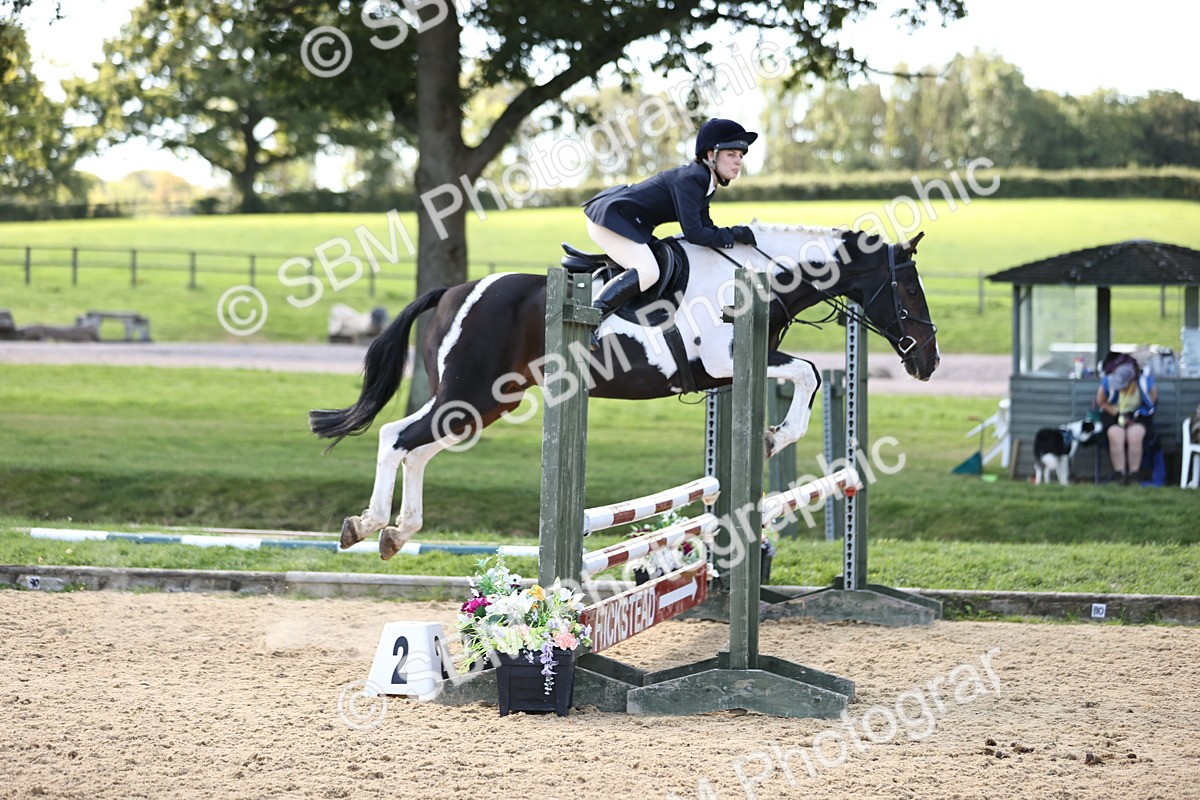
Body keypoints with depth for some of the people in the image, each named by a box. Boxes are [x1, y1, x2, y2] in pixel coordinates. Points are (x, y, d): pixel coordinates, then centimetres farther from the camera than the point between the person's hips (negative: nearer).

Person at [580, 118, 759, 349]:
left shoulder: (705, 182, 9)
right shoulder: (690, 180, -22)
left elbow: (705, 226, 13)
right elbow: (694, 233, -26)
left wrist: (737, 233, -2)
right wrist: (732, 236, -14)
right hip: (610, 217, -11)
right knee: (647, 271, -27)